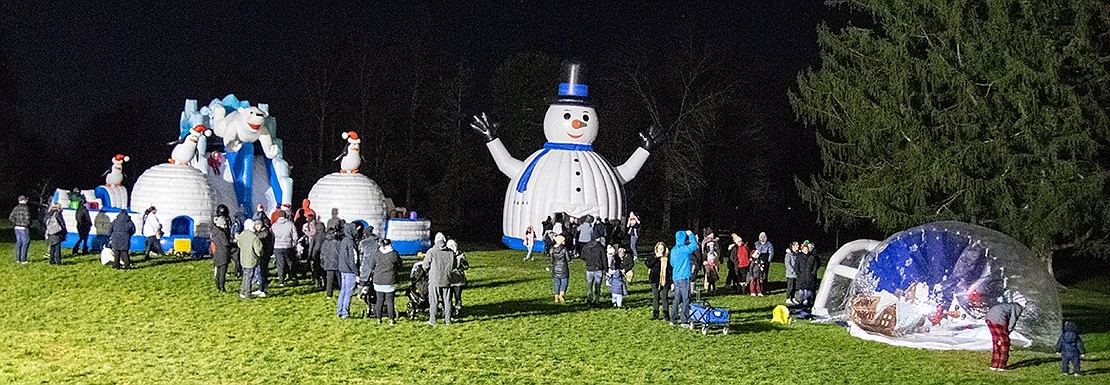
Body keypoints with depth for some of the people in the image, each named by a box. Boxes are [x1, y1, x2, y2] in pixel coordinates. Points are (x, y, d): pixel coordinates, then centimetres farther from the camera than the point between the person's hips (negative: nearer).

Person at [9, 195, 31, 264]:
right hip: (24, 228, -7)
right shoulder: (26, 208, -13)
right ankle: (23, 260, -2)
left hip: (17, 228, 7)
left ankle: (18, 259, 17)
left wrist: (15, 223, 15)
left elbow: (11, 217, 6)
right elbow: (27, 218, -20)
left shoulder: (16, 208, 7)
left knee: (18, 243, 13)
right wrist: (28, 224, -2)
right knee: (25, 243, -1)